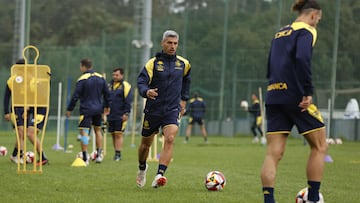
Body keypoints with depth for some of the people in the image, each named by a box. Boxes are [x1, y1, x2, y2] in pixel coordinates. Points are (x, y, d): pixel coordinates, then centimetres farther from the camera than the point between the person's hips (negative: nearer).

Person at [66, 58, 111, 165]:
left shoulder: (82, 79, -11)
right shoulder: (100, 78, 7)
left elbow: (76, 96, -11)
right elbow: (107, 93, 15)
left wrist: (69, 109, -2)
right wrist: (107, 106, 28)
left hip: (86, 109, -6)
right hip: (98, 109, 6)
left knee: (84, 131, -5)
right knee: (98, 130, 20)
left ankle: (85, 158, -11)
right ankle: (99, 155, 19)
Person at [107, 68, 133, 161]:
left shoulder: (125, 86, -4)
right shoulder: (109, 86, 16)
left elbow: (128, 101, -9)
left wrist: (126, 113, -15)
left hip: (120, 115, -6)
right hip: (110, 115, 6)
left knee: (119, 134, -9)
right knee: (113, 134, 8)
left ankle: (118, 154, -10)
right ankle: (116, 153, 15)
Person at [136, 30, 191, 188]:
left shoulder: (183, 64, 6)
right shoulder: (153, 63, -5)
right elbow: (141, 81, -15)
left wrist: (184, 99, 22)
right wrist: (146, 91, -36)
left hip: (173, 110, 1)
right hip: (153, 109, -1)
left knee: (169, 139, -23)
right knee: (146, 143, 12)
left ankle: (160, 175, -30)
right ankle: (142, 168, 42)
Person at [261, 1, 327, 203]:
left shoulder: (280, 33, 21)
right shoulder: (307, 30, -4)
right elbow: (302, 59, -21)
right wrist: (308, 92, -19)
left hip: (274, 96, 7)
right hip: (296, 97, -7)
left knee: (274, 153, 1)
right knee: (319, 146, 6)